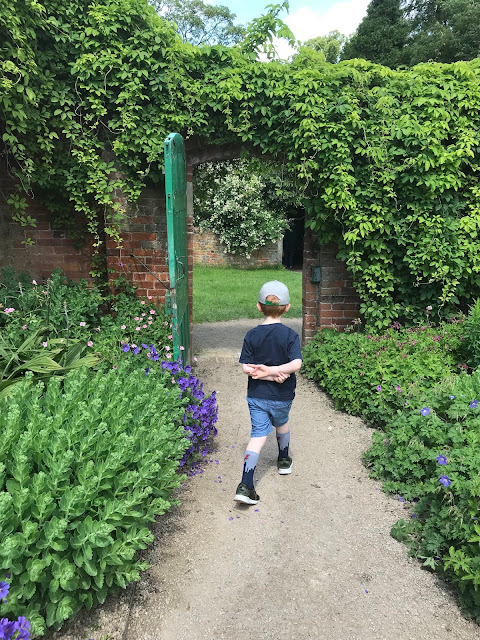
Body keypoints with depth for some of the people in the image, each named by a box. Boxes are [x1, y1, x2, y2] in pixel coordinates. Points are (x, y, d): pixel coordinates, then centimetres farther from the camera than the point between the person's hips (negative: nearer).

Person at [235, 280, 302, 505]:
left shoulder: (251, 335, -7)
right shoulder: (290, 335, -12)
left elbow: (246, 368, -11)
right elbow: (296, 364, -25)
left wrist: (267, 374, -12)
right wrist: (273, 371, -21)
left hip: (256, 396, 1)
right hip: (281, 396, 0)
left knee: (258, 434, 4)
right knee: (281, 423, 27)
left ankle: (245, 485, -7)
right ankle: (284, 461, 50)